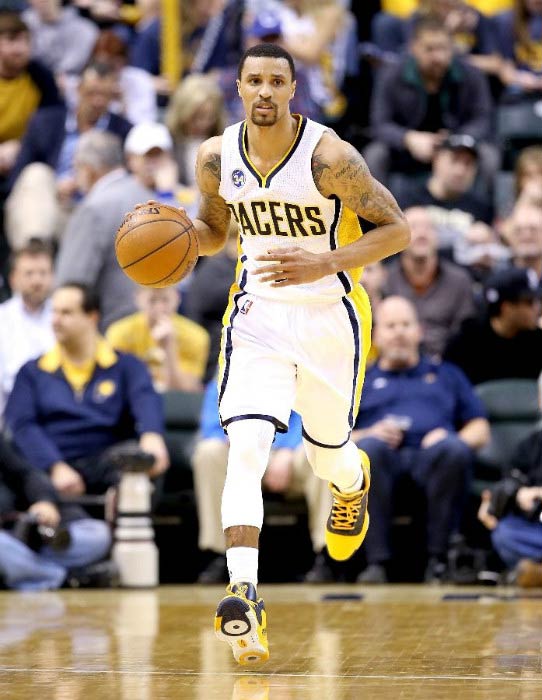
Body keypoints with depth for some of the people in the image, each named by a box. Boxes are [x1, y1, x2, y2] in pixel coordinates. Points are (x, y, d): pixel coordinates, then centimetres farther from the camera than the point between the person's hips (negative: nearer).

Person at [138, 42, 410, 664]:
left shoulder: (329, 156, -18)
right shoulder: (217, 157, -4)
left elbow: (396, 229, -12)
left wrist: (322, 265, -25)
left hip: (330, 316, -2)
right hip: (258, 314, 2)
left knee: (327, 456, 15)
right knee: (245, 448, -19)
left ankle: (355, 483, 55)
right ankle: (243, 598, -27)